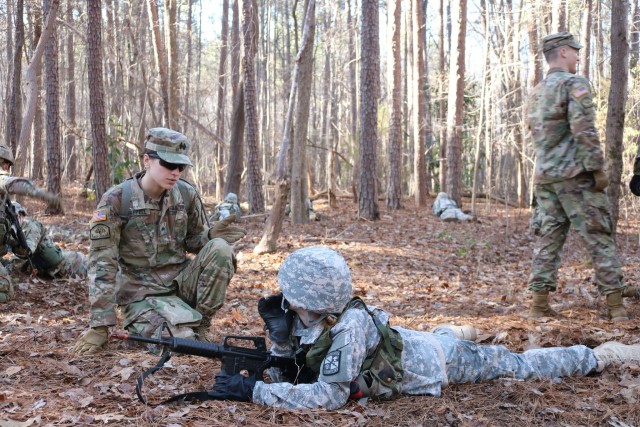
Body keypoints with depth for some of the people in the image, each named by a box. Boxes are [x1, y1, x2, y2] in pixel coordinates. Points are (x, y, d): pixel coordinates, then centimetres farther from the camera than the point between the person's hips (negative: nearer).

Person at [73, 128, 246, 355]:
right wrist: (100, 325, -19)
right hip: (142, 293, -4)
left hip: (180, 282, 5)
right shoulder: (116, 200, -14)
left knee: (219, 249, -21)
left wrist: (211, 234, -14)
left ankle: (201, 325, -6)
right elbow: (102, 263, -15)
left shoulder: (187, 194, -1)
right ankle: (141, 325, 6)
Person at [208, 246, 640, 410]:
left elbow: (329, 395, -41)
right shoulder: (306, 316, -17)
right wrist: (278, 330, -26)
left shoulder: (348, 325, -39)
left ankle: (603, 354, 29)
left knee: (519, 365, 12)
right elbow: (284, 371, -6)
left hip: (437, 362, -6)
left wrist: (252, 390, -43)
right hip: (409, 344, 6)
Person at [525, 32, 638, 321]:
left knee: (549, 237, 8)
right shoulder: (574, 84, -9)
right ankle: (616, 305, -2)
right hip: (575, 175, -7)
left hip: (543, 177, 7)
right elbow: (584, 131, -17)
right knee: (599, 238, -3)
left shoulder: (536, 93, 17)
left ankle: (539, 303, 5)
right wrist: (598, 169, -15)